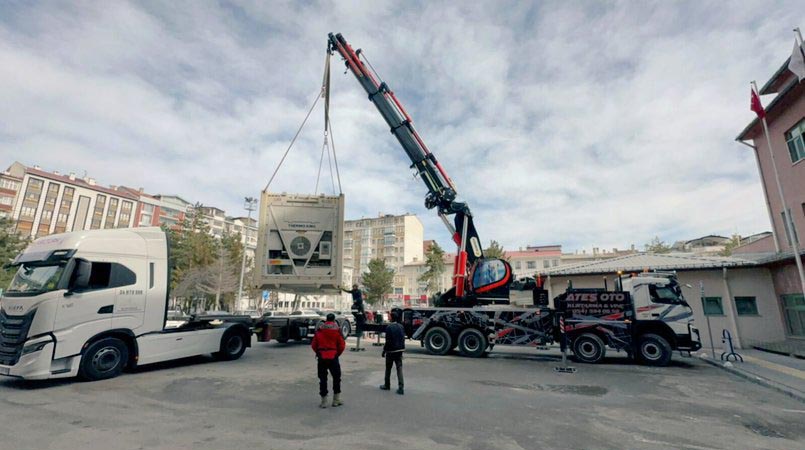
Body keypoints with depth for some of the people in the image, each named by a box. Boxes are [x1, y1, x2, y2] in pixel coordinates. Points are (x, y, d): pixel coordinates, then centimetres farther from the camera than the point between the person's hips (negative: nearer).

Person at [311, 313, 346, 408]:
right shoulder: (337, 330, -3)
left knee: (322, 379, 10)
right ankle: (336, 400, 17)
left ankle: (324, 401, 14)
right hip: (333, 357, -2)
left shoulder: (319, 330, 3)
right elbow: (342, 345, -5)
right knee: (336, 377, 13)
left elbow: (313, 345, 4)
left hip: (321, 358, 2)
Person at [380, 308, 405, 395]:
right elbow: (403, 339, 8)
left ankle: (387, 385, 26)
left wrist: (384, 351, -6)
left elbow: (388, 341, -16)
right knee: (399, 368, 3)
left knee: (388, 369, 12)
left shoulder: (389, 327, -15)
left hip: (391, 351, -4)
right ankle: (401, 387, -3)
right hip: (400, 350, 4)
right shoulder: (401, 327, 2)